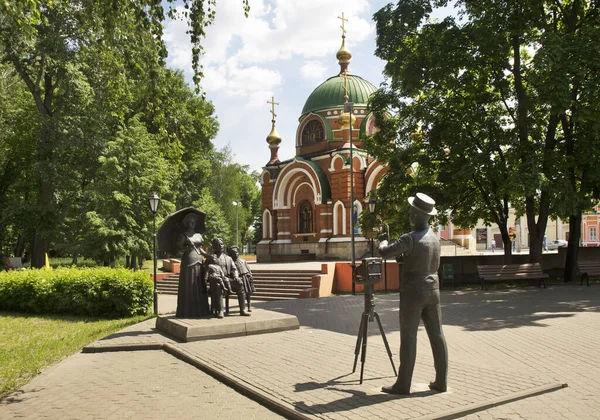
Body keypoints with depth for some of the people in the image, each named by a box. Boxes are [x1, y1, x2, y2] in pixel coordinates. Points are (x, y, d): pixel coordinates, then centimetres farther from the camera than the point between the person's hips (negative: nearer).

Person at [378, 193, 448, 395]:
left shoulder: (410, 238, -17)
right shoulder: (434, 237, 9)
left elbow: (384, 252, -16)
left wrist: (384, 242, 7)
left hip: (413, 291, -7)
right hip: (432, 290, 7)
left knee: (408, 338, -2)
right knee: (437, 335, 9)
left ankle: (403, 385, 5)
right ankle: (441, 381, 16)